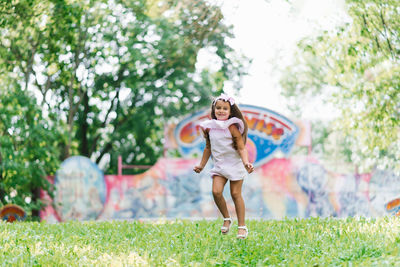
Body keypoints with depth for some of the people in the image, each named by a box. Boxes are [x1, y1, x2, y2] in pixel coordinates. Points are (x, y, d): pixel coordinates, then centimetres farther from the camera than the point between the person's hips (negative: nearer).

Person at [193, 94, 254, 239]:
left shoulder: (232, 127, -11)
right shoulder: (209, 127, 3)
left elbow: (241, 148, -13)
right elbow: (208, 148, 17)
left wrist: (246, 163, -28)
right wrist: (201, 165, 20)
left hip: (235, 164, -4)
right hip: (219, 165, 4)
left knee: (235, 194, -1)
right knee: (216, 191, -14)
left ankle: (242, 226, 10)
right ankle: (226, 219, 8)